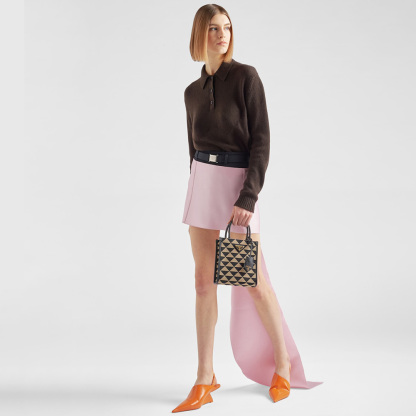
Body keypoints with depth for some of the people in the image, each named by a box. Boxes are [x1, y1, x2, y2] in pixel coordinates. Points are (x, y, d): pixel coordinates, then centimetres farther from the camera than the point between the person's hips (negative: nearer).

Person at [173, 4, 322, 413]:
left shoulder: (246, 76, -5)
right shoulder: (193, 92, 11)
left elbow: (261, 141, -11)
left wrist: (247, 199, -19)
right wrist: (199, 193, 17)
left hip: (239, 181, -5)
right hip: (202, 181, 5)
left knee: (252, 282, 0)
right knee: (204, 282, 2)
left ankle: (282, 365, 22)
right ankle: (205, 381, 8)